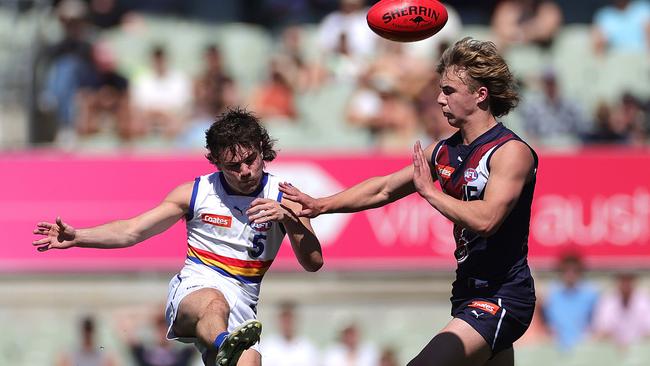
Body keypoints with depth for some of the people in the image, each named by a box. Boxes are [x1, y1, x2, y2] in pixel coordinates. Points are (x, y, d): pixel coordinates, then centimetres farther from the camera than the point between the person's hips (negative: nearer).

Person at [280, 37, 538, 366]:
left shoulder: (512, 152, -13)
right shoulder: (445, 151, 11)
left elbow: (485, 219, -26)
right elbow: (384, 189, 20)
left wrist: (429, 190, -16)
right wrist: (321, 205, 13)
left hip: (501, 298, -9)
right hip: (469, 293, 9)